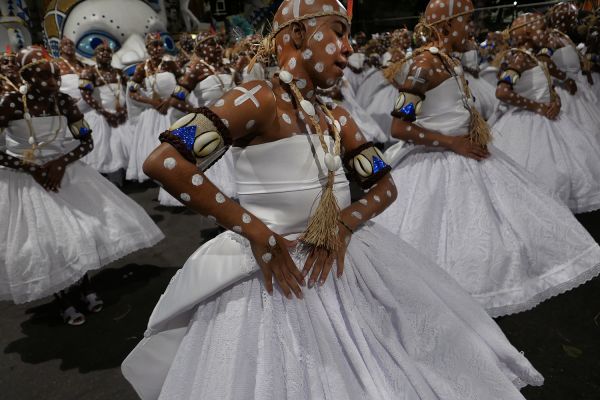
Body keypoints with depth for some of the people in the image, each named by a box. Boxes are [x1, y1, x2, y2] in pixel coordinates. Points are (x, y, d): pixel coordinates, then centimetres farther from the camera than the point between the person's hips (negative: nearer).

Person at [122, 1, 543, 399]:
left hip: (338, 263, 7)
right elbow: (162, 162, -23)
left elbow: (386, 186, 10)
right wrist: (254, 231, -22)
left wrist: (343, 226, -10)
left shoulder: (336, 117, 8)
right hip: (269, 270, -6)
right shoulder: (260, 99, -14)